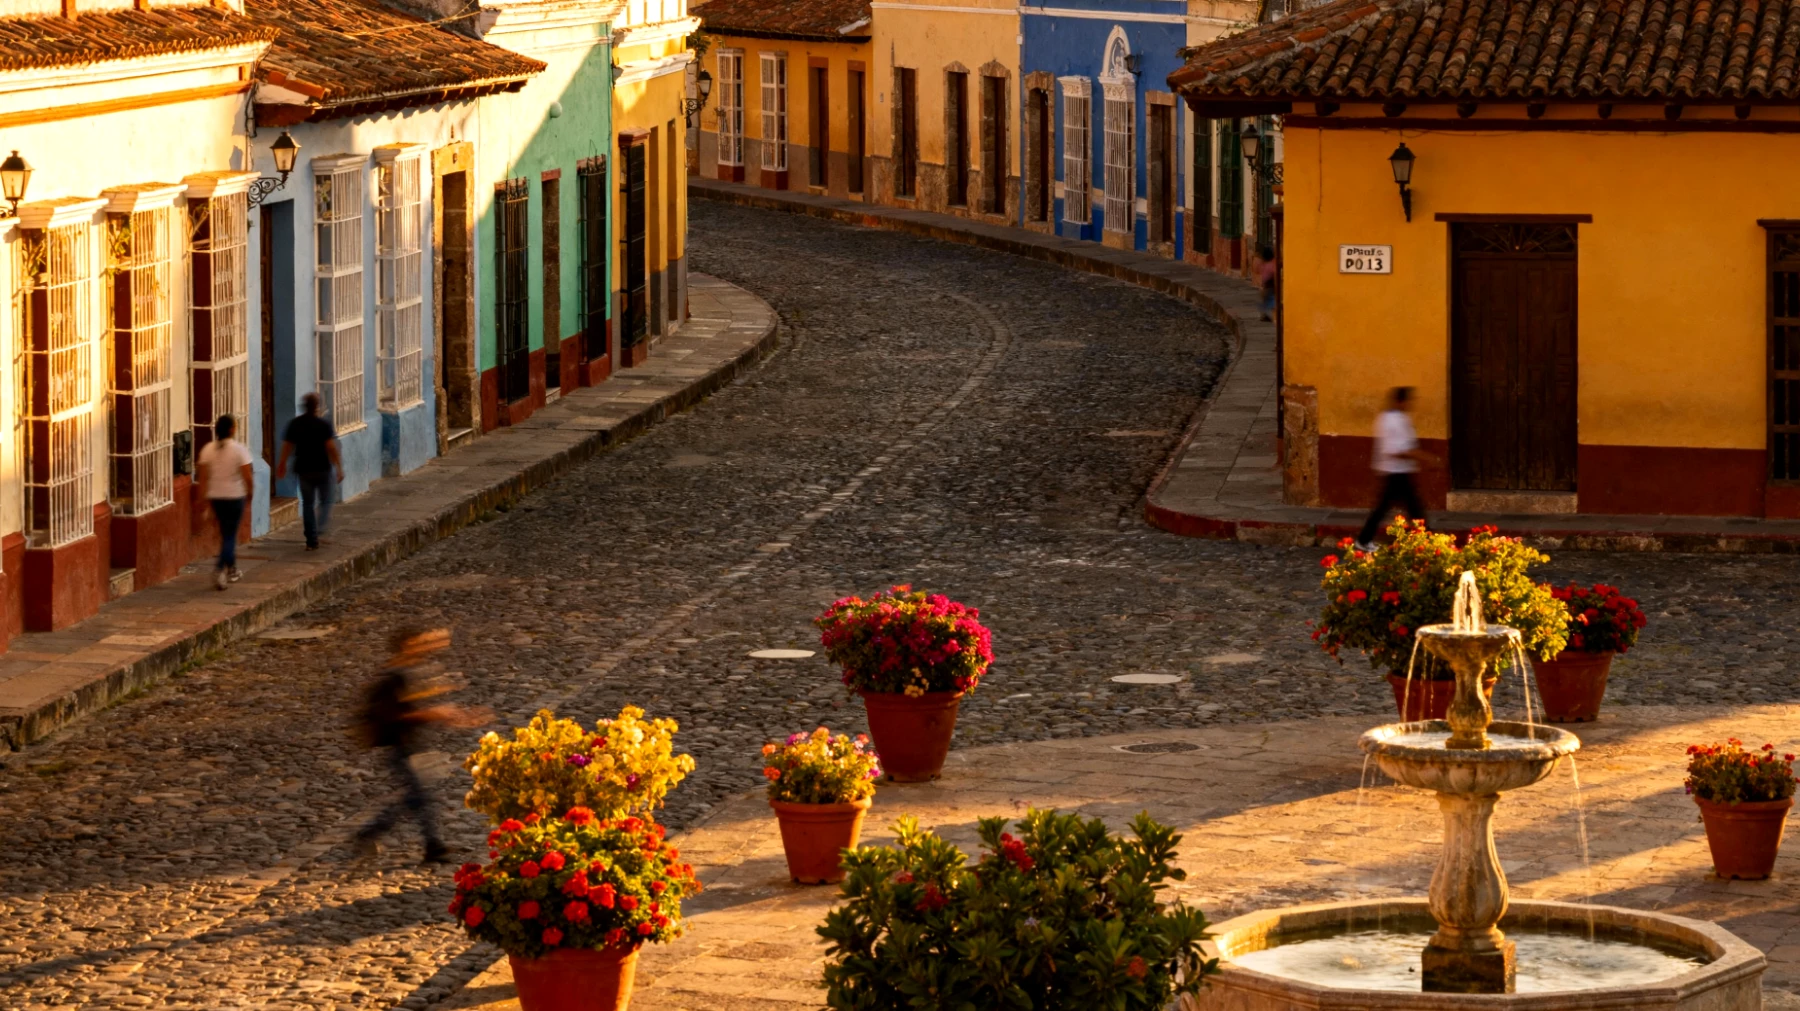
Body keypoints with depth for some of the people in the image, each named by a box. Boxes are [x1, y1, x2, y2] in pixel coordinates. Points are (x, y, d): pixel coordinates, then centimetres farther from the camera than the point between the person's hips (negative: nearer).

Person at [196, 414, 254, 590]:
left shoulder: (208, 450, -2)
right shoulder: (239, 449, -14)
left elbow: (203, 478, -2)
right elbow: (248, 477, -14)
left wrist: (205, 497, 7)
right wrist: (250, 494, 3)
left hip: (215, 497, 4)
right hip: (235, 496, -4)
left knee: (226, 533, 19)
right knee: (230, 535, 0)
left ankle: (231, 570, 28)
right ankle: (220, 569, -18)